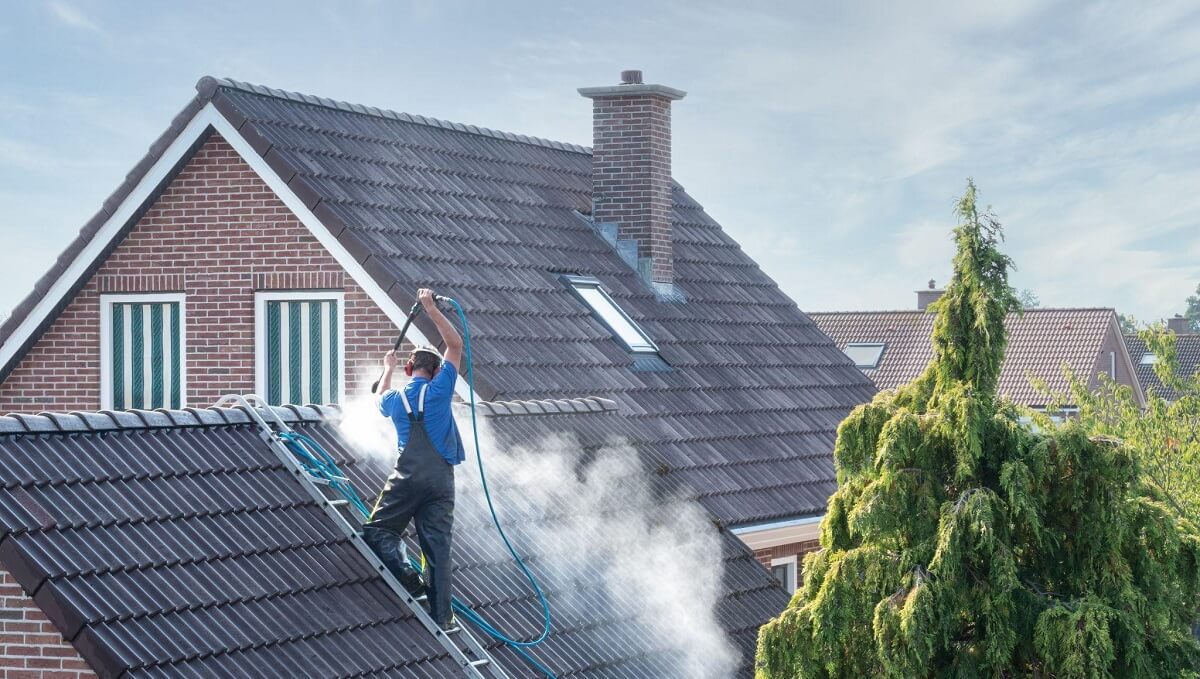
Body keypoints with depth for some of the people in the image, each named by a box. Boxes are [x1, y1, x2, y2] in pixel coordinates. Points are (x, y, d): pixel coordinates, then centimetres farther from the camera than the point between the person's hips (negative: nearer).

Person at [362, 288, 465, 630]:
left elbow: (381, 400, 39)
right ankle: (441, 615, -1)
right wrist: (432, 310, 14)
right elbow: (456, 344, 13)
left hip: (408, 476, 0)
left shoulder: (395, 398, 11)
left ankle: (408, 576, -18)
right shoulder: (440, 390, 4)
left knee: (378, 531, 7)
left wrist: (388, 369, 54)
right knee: (438, 545, 1)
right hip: (441, 477, 1)